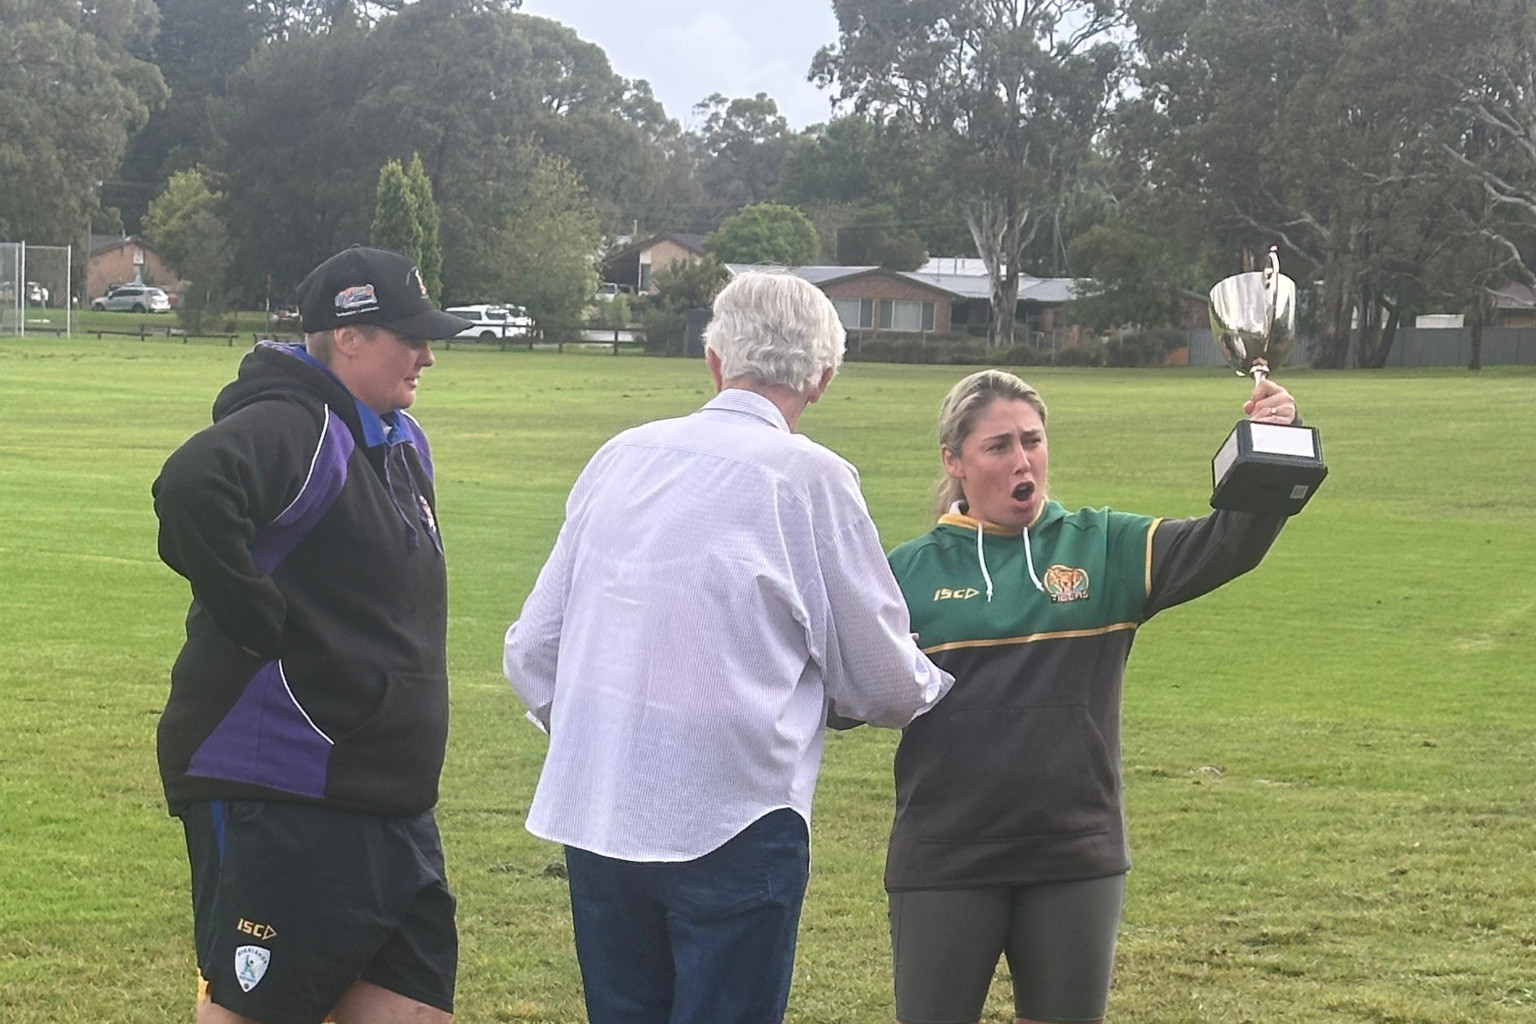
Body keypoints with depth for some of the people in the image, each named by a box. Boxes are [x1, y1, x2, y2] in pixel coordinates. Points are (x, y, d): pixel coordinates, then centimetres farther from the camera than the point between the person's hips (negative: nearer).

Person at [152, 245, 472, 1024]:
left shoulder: (402, 445, 14)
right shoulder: (289, 429, -15)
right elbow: (192, 489, -36)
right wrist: (257, 621, -25)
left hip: (390, 805, 9)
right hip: (277, 801, -9)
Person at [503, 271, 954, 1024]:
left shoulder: (620, 458, 6)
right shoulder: (810, 479, -8)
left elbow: (531, 652, 11)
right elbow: (881, 681, 1)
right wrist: (937, 685, 23)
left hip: (593, 814, 5)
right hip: (730, 815, -5)